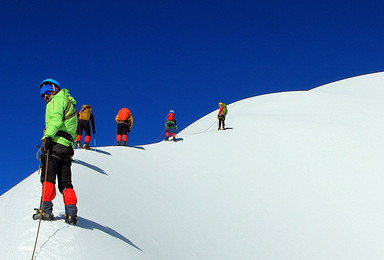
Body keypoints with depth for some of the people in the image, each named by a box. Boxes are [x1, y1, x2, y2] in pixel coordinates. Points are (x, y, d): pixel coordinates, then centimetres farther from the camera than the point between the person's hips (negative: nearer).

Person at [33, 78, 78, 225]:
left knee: (48, 177, -11)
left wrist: (48, 136, -26)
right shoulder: (70, 105, 34)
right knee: (65, 182, 4)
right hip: (68, 147, 8)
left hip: (56, 142, -8)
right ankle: (71, 212, -6)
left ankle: (46, 210, -18)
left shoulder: (58, 100, 6)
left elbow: (56, 118, -15)